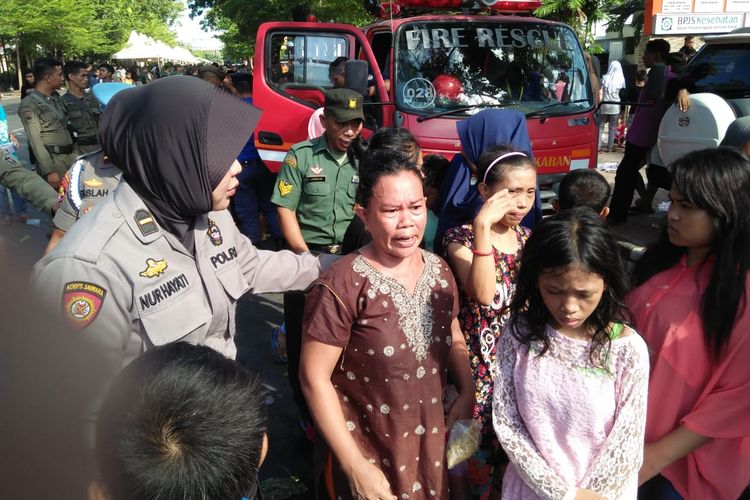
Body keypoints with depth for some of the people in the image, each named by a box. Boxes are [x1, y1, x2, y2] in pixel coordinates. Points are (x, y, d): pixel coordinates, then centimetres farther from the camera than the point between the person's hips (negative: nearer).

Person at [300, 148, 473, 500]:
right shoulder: (342, 285, -22)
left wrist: (467, 393, -4)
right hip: (370, 453, -5)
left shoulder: (439, 270, -3)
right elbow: (314, 378, -18)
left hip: (434, 441, 6)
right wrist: (355, 466, -17)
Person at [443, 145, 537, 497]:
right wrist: (483, 227, -31)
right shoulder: (462, 237, -11)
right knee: (475, 445, 5)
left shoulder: (528, 239, 5)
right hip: (479, 361, -5)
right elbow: (483, 294, -28)